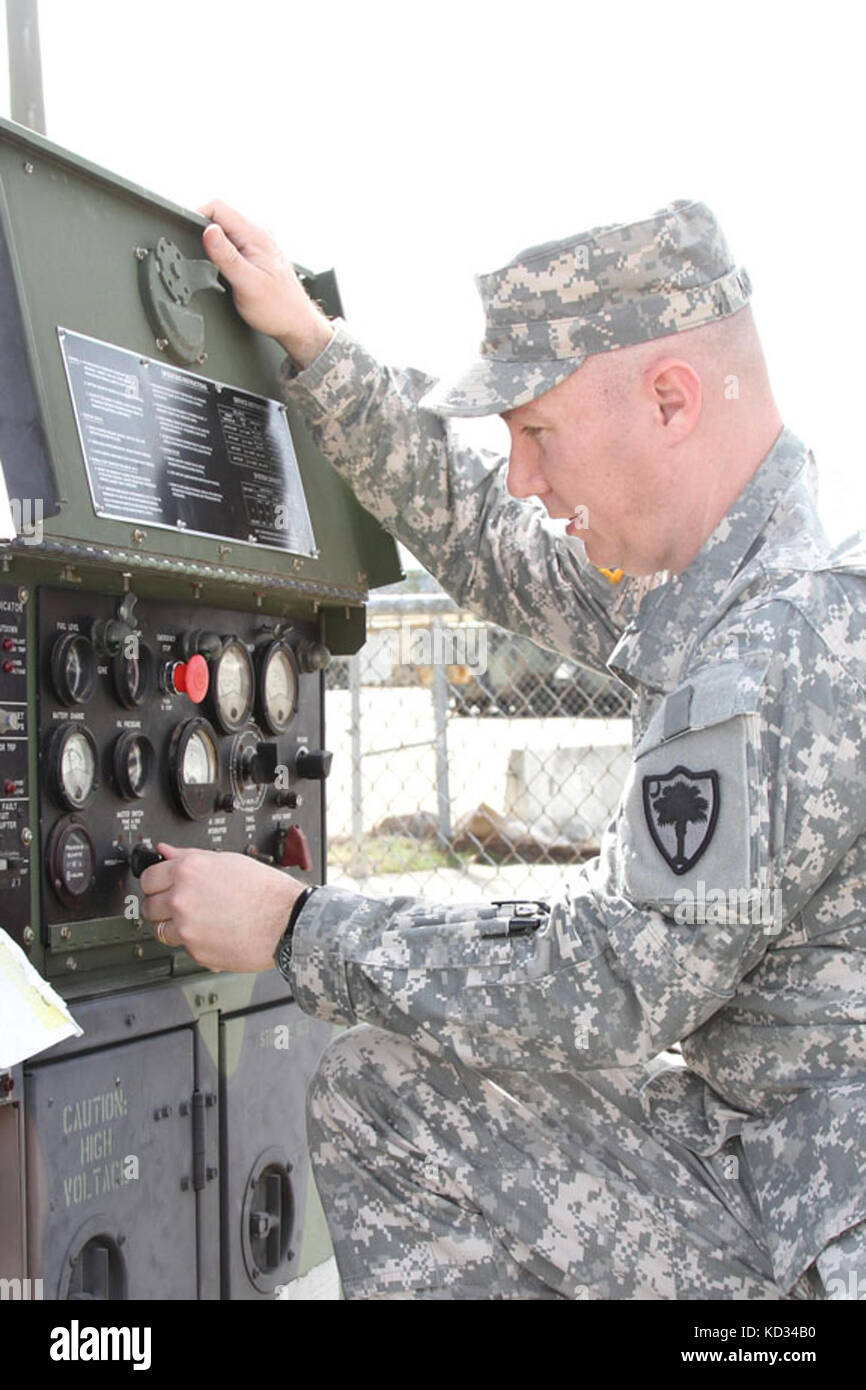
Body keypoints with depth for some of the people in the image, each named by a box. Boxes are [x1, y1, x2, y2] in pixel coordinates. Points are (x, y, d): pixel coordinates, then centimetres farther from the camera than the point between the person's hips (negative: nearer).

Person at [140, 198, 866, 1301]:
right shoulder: (737, 579, 5)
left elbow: (604, 994, -24)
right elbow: (487, 541, 17)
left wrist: (293, 928, -13)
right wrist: (308, 342, 16)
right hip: (769, 1129, 9)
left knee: (383, 1091, -6)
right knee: (372, 1088, 10)